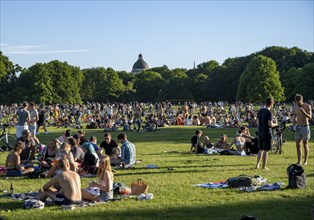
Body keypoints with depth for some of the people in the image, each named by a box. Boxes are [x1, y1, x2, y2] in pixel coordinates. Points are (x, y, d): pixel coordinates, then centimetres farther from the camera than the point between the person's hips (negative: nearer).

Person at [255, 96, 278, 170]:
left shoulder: (260, 111, 7)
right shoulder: (269, 112, -15)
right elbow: (270, 124, -20)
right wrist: (275, 124, -2)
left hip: (260, 132, 7)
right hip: (267, 133, -7)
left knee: (261, 149, 17)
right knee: (265, 150, 1)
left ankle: (257, 164, 18)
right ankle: (264, 166, 6)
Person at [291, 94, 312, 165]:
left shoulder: (307, 106, -8)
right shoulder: (295, 107, 5)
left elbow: (310, 117, -14)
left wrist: (304, 112, -32)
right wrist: (293, 120, -4)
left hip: (305, 127, -4)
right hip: (298, 127, 4)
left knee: (305, 144, 0)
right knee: (298, 144, 4)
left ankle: (305, 161, 7)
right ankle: (299, 161, 10)